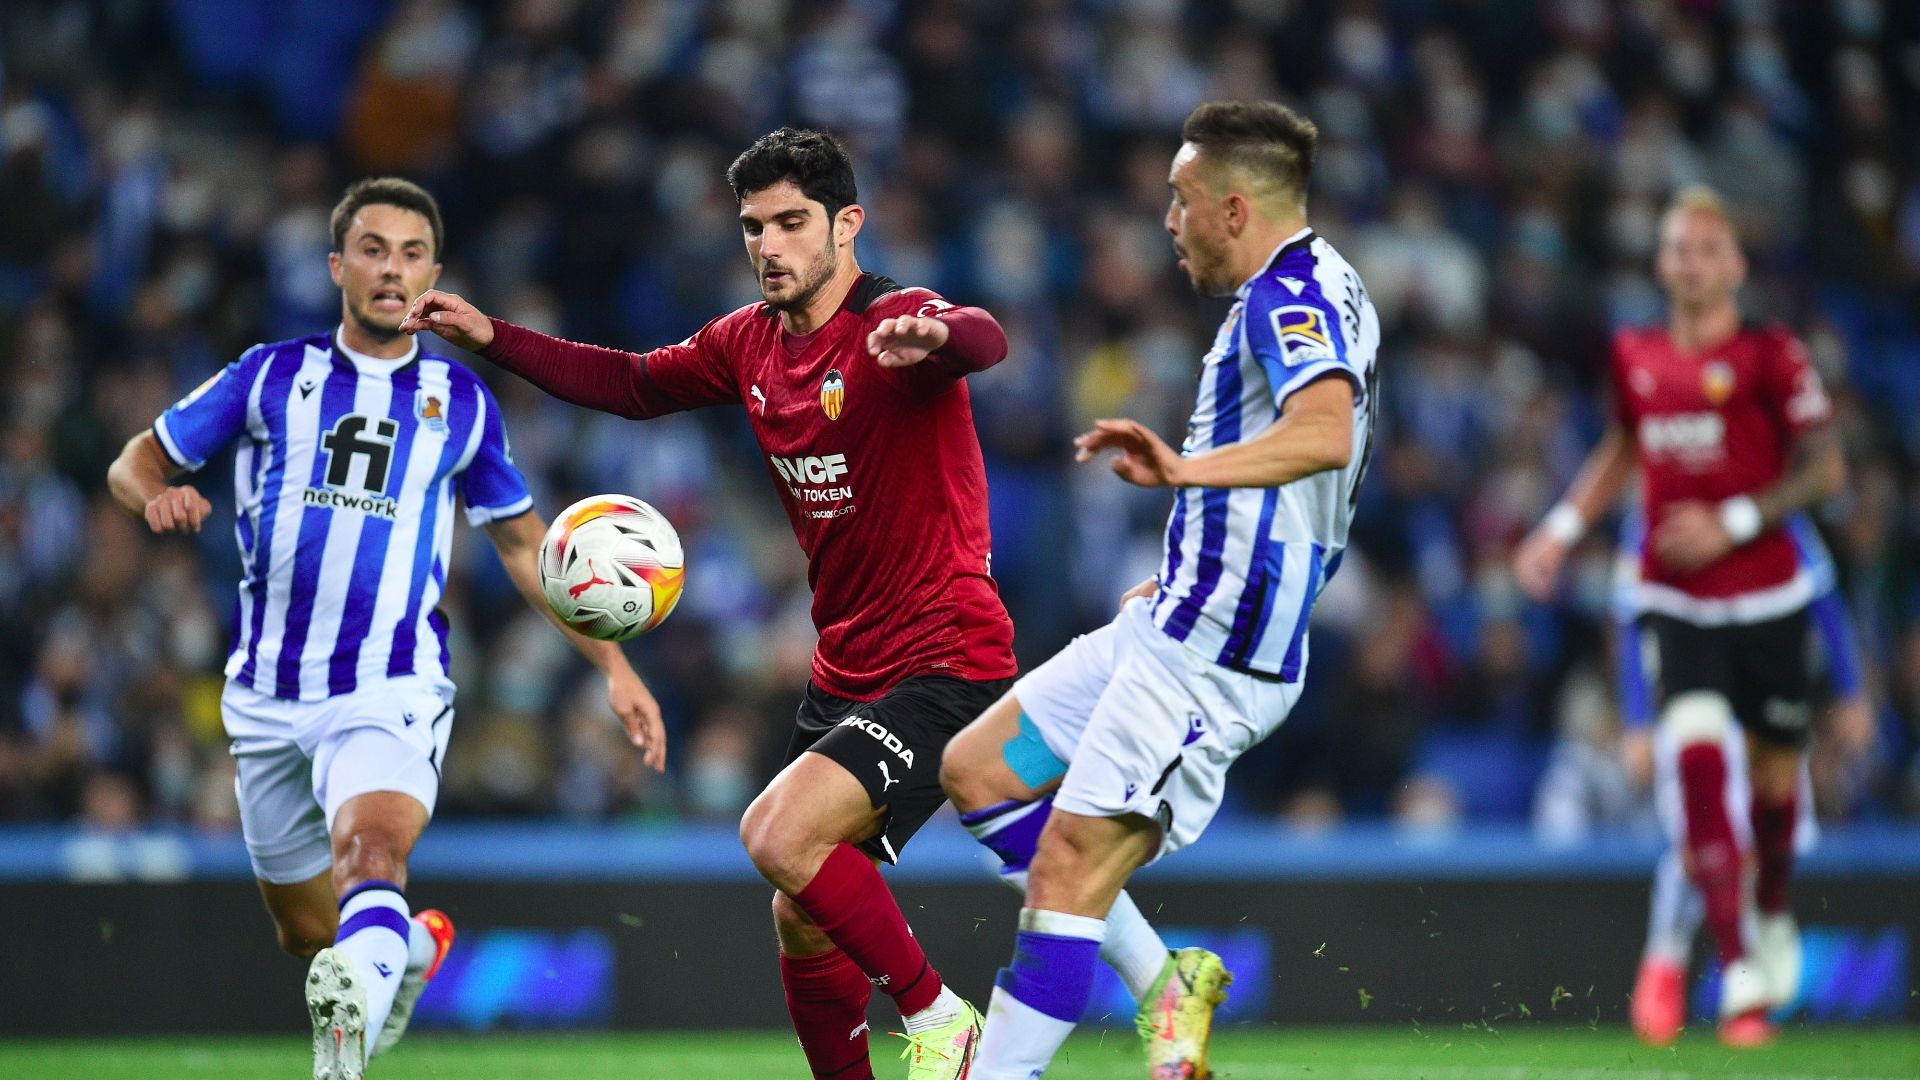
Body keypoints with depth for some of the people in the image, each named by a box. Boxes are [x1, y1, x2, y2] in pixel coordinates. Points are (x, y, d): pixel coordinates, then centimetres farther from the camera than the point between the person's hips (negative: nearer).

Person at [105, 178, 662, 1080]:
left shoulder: (461, 402, 8)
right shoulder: (272, 376, 6)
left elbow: (524, 544, 18)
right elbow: (135, 462, 9)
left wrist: (612, 665, 12)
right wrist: (159, 495, -16)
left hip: (391, 690, -2)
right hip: (269, 694, 2)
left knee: (369, 853, -31)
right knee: (308, 931, 10)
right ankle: (412, 944, 43)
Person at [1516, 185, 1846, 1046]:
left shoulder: (1769, 356, -7)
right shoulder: (1635, 356, 5)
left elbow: (1825, 467, -8)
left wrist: (1732, 523, -16)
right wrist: (1562, 529, 14)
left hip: (1765, 598, -2)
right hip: (1676, 603, 2)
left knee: (1773, 777, 9)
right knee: (1698, 760, -16)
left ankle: (1773, 918, 41)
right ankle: (1739, 976, -15)